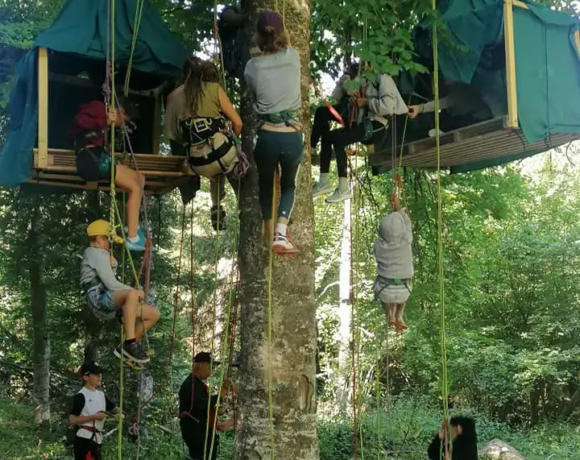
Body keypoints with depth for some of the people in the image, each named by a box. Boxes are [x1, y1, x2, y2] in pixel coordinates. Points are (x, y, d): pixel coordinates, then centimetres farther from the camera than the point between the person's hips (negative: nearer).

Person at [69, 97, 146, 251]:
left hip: (97, 159, 10)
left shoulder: (103, 119, 31)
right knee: (135, 187, -12)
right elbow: (80, 120, -17)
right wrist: (105, 122, -13)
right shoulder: (99, 108, 4)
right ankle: (133, 237, -18)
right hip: (92, 159, -10)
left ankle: (132, 226, 1)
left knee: (139, 178, 11)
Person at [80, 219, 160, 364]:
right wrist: (135, 292, -6)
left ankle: (125, 348, 8)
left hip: (110, 305, 11)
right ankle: (130, 343, -41)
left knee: (153, 314, 4)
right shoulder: (98, 254, -4)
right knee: (131, 295, -41)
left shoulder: (97, 255, 30)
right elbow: (111, 284, -15)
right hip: (99, 299, -11)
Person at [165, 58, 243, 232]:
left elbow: (171, 133, 10)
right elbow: (237, 123, 3)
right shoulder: (214, 88, 3)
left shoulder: (173, 97, 9)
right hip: (222, 152, -3)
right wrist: (232, 141, 21)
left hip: (198, 164, 3)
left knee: (216, 174, 37)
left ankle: (216, 208, 25)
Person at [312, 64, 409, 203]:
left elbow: (387, 107, -20)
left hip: (376, 126, -9)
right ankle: (324, 182, -1)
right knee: (327, 136, 0)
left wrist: (365, 102, -11)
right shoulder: (366, 80, 20)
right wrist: (355, 101, 3)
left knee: (338, 140, -26)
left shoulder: (384, 79, -6)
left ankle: (344, 189, -26)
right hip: (363, 123, 9)